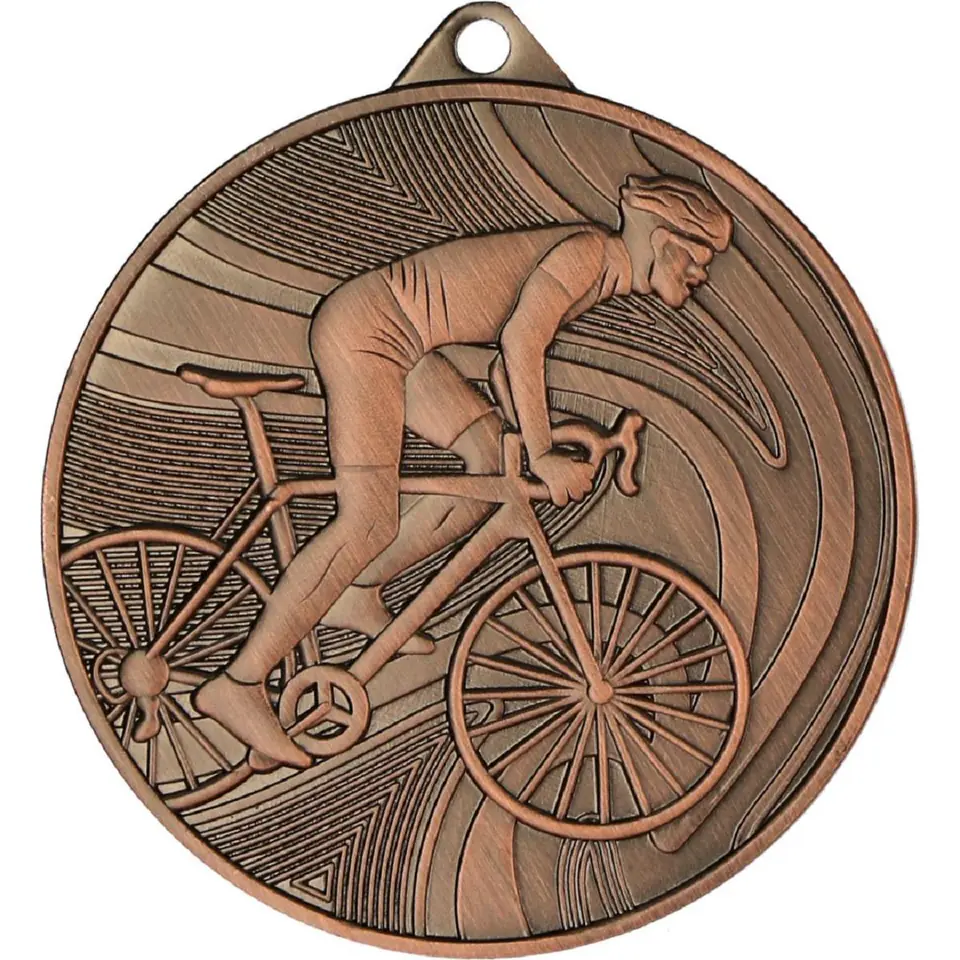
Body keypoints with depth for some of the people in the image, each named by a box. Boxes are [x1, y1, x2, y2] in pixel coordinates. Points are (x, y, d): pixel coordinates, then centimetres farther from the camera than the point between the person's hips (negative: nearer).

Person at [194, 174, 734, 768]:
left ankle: (357, 598, 12)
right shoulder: (588, 249, -15)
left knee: (496, 456, 5)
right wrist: (542, 457, -21)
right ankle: (238, 685, -12)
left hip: (399, 341, 10)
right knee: (370, 522, -15)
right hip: (364, 326, -10)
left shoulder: (605, 278, 13)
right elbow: (521, 340, -25)